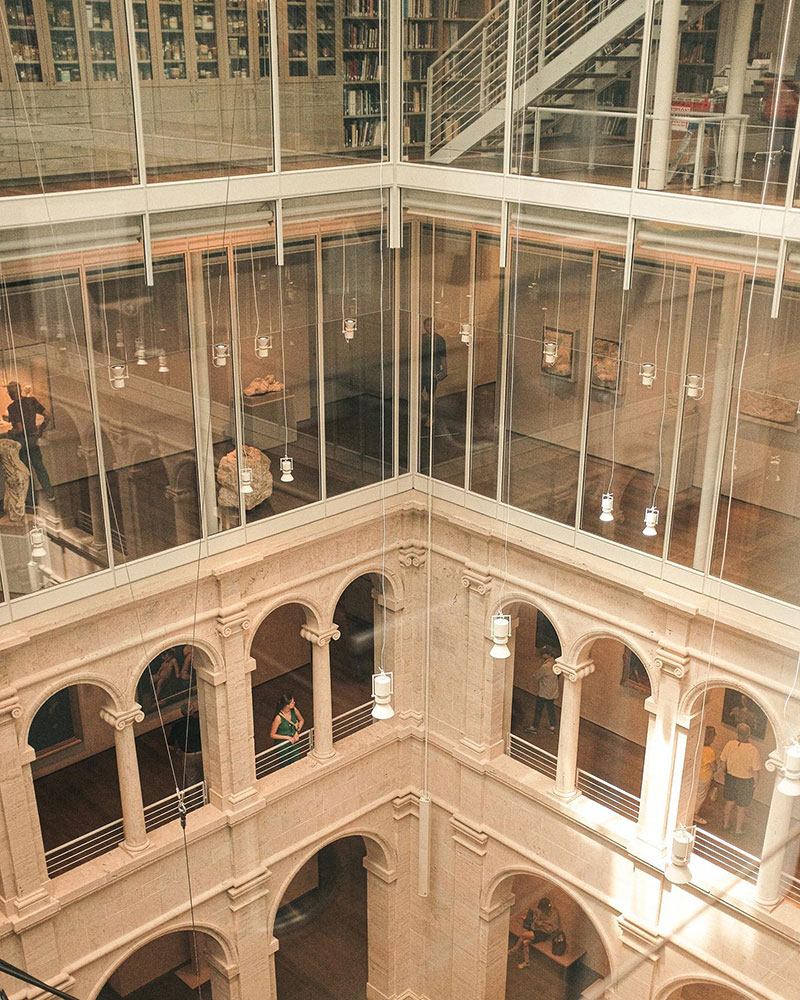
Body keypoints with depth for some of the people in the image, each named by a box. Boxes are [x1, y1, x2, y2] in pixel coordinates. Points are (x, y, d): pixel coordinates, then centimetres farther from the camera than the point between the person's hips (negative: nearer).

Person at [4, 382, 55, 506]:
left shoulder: (12, 407, -18)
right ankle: (49, 493, 20)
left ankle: (29, 499, 14)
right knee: (39, 465, 18)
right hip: (33, 438, 5)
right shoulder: (32, 401, -2)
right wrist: (41, 429, 11)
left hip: (20, 440, -5)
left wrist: (10, 433, -5)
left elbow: (19, 428, -24)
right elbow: (47, 416, -2)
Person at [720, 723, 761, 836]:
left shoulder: (729, 745, -19)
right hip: (746, 781, -3)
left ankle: (726, 824, 42)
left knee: (729, 802, 25)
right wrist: (755, 782, -1)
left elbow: (722, 760, -5)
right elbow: (755, 770, -19)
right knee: (741, 807, 18)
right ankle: (738, 829, 34)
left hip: (731, 777, 3)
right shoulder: (753, 750, -27)